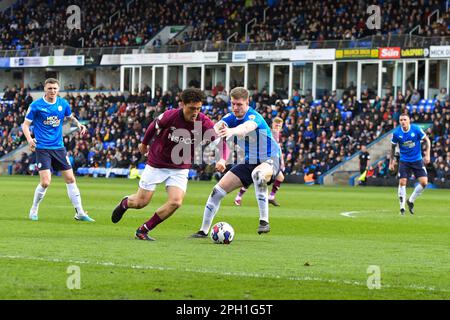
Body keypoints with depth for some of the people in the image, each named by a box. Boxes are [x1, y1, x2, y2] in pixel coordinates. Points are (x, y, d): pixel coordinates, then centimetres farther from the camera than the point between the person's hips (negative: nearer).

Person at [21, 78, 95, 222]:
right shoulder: (36, 105, -8)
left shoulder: (63, 104, 3)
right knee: (45, 182, -14)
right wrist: (29, 139, -22)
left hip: (59, 147, 4)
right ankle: (34, 210, 10)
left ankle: (79, 213, 12)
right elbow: (26, 124, -3)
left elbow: (71, 117, 21)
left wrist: (78, 124, 0)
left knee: (70, 179, 3)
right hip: (43, 148, -4)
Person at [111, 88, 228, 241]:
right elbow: (153, 127, 0)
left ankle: (143, 230, 0)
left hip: (180, 169, 2)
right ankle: (125, 203, 41)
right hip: (156, 164, -2)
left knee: (175, 202, -19)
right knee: (141, 202, 2)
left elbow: (221, 141, -22)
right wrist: (144, 143, 16)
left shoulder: (204, 123, -18)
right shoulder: (170, 116, -21)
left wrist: (222, 159, -42)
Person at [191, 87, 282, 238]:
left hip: (270, 160, -7)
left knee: (258, 174, -42)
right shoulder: (231, 117, -3)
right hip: (248, 162, 7)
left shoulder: (254, 117, -23)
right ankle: (203, 230, 13)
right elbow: (218, 126, -24)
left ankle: (264, 221, -36)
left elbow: (247, 127, -48)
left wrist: (232, 131, -70)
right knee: (217, 191, -1)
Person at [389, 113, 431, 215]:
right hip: (404, 161, 0)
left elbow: (427, 140, -2)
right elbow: (393, 147, 6)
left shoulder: (416, 129, -13)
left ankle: (411, 201, 12)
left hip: (417, 160, 0)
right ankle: (402, 207, 2)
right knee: (402, 182, -11)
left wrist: (427, 155, -9)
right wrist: (391, 161, 6)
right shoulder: (396, 133, -9)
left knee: (424, 182, -9)